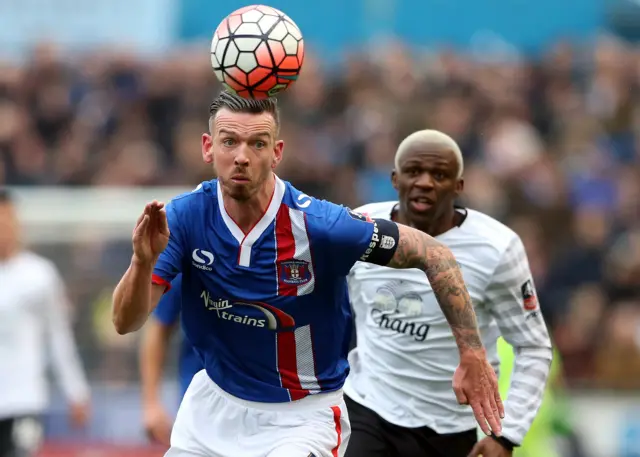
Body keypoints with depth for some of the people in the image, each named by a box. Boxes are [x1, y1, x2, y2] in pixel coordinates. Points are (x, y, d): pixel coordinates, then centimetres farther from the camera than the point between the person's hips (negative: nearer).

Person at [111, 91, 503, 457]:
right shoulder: (184, 217, -14)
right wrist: (144, 261, -36)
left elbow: (432, 254, -15)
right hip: (215, 405, 4)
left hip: (302, 417, -4)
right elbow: (126, 321, -15)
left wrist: (473, 356, -19)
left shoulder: (318, 225, -24)